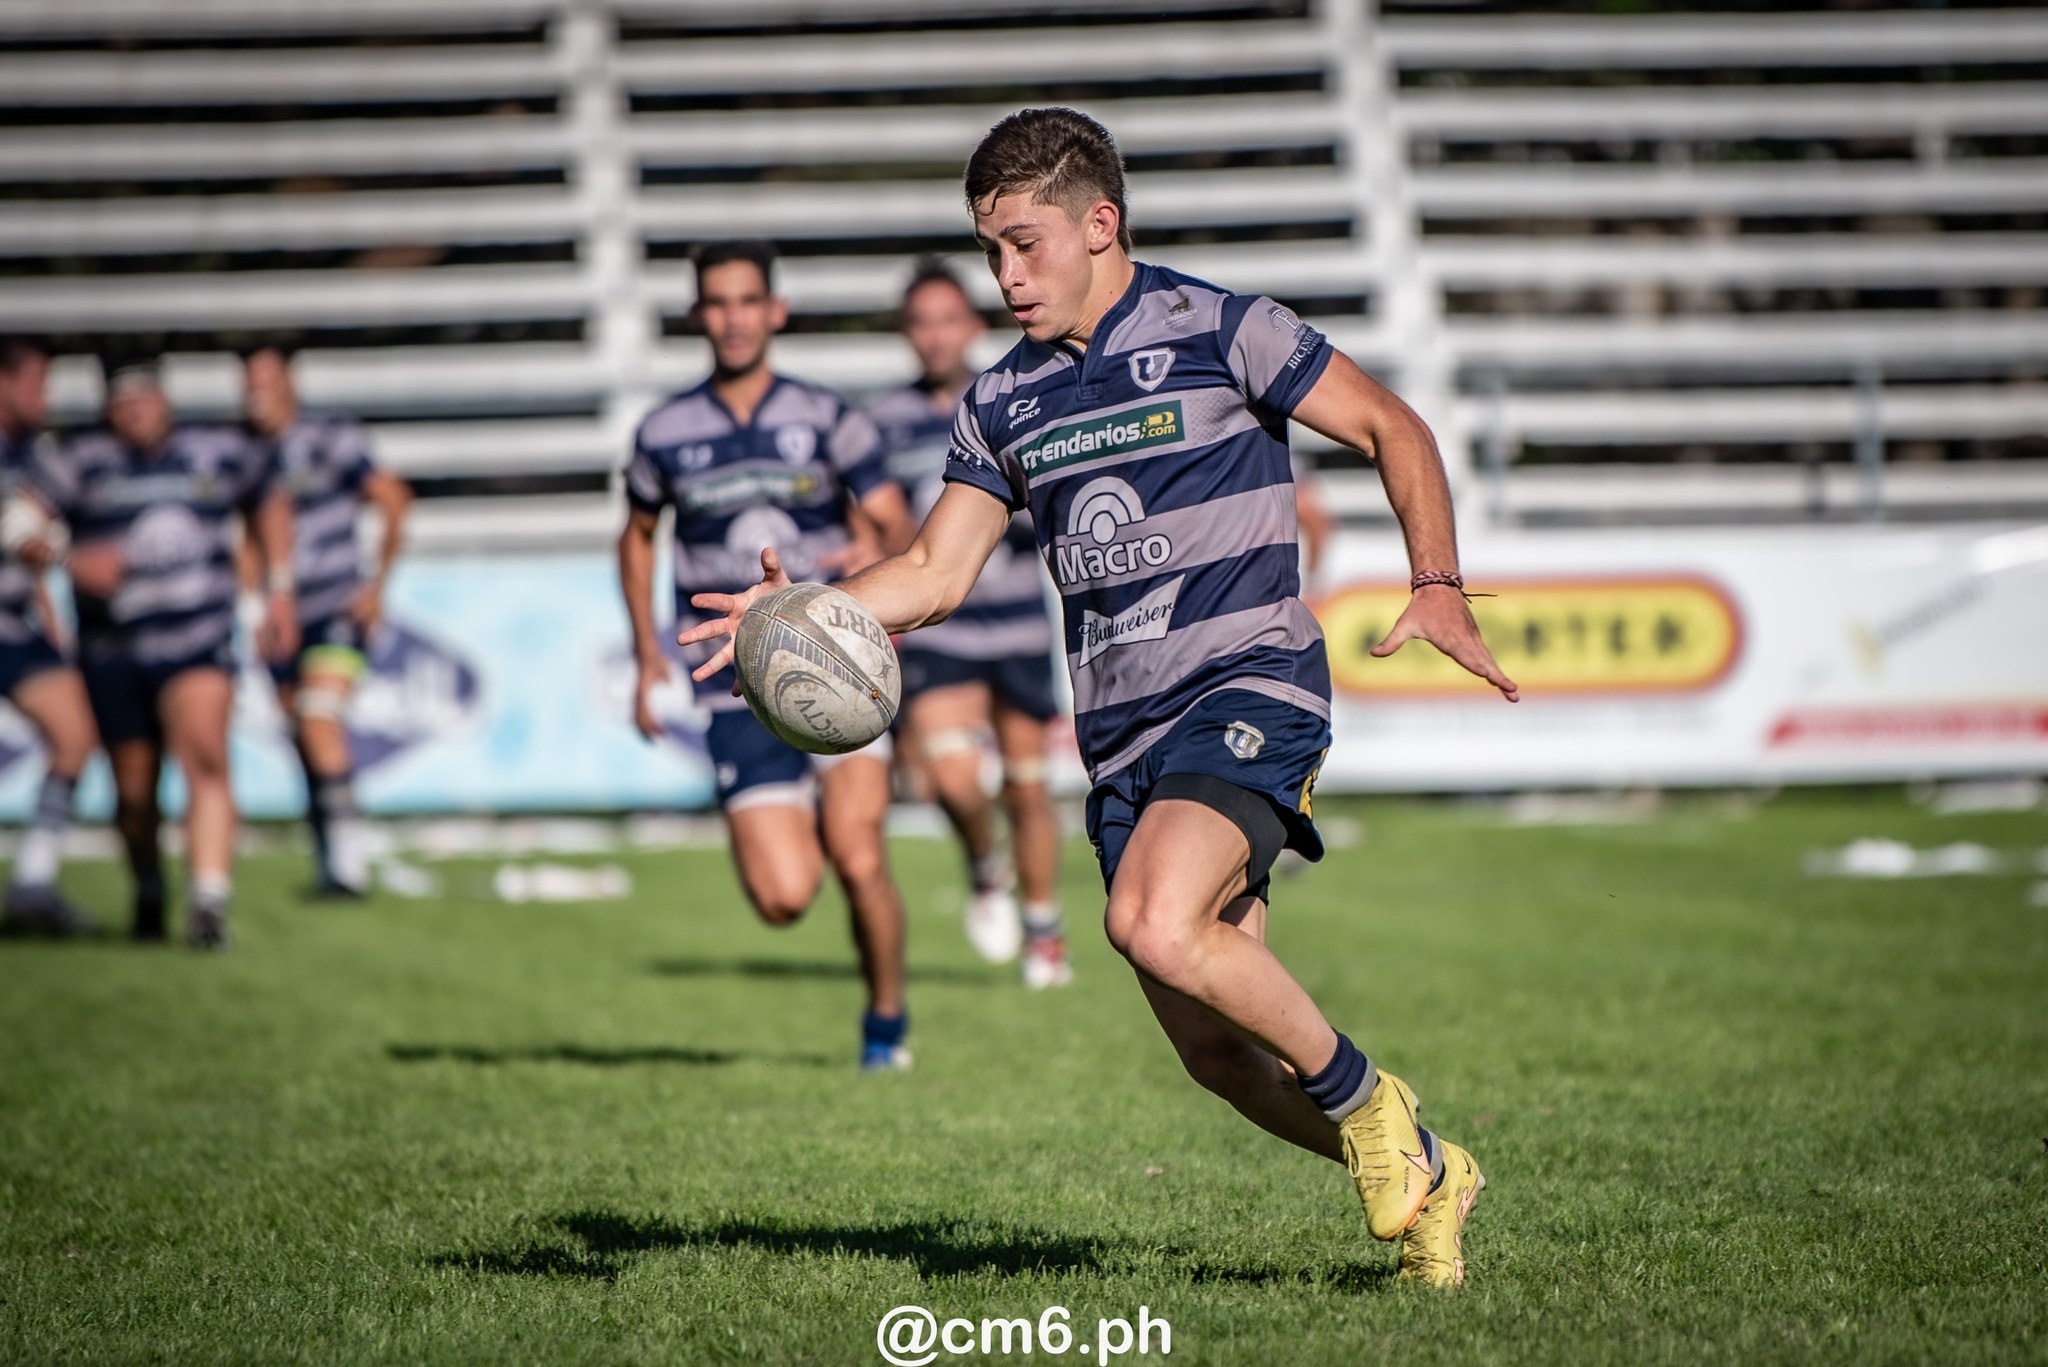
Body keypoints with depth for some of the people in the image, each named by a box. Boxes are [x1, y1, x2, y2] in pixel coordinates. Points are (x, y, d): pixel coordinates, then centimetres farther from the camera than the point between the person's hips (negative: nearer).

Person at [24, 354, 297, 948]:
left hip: (199, 644, 0)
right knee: (134, 793, 7)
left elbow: (270, 504, 25)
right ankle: (149, 895, 34)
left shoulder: (221, 453, 7)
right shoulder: (83, 463, -1)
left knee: (206, 760, -23)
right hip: (113, 651, 0)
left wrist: (279, 588, 19)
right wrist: (72, 560, -22)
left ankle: (210, 904, -29)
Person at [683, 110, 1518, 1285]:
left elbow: (1392, 430, 0)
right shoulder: (1005, 402, 12)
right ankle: (1421, 1176, 27)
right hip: (1122, 735, 7)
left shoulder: (1217, 331, -5)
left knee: (1157, 926, -31)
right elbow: (936, 572, 13)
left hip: (1247, 687, -6)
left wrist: (1440, 591, -13)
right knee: (1217, 1048, 5)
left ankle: (1363, 1100, -9)